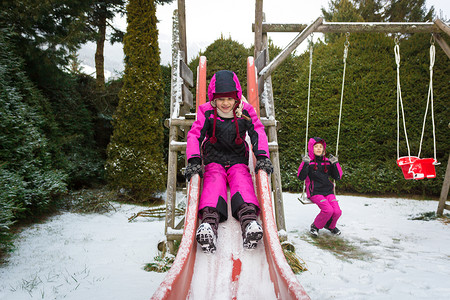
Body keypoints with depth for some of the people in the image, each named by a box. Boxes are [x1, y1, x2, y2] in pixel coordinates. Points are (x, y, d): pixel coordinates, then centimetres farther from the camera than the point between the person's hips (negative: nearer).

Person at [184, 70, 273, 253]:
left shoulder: (245, 111, -1)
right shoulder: (207, 112, -3)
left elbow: (258, 133, -6)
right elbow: (194, 135, -10)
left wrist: (262, 157, -21)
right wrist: (194, 160, -24)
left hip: (238, 160, 1)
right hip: (214, 160, 0)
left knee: (242, 181, -30)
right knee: (213, 183, -30)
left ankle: (249, 220, -54)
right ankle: (209, 222, -55)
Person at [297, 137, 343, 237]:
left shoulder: (327, 161, 12)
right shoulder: (308, 161, -1)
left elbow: (337, 177, 12)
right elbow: (301, 177, -14)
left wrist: (335, 164, -1)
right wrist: (305, 164, -25)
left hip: (328, 191, 5)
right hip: (314, 192, -4)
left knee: (337, 211, -16)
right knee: (328, 210, -26)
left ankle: (330, 226, 18)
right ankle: (315, 226, 2)